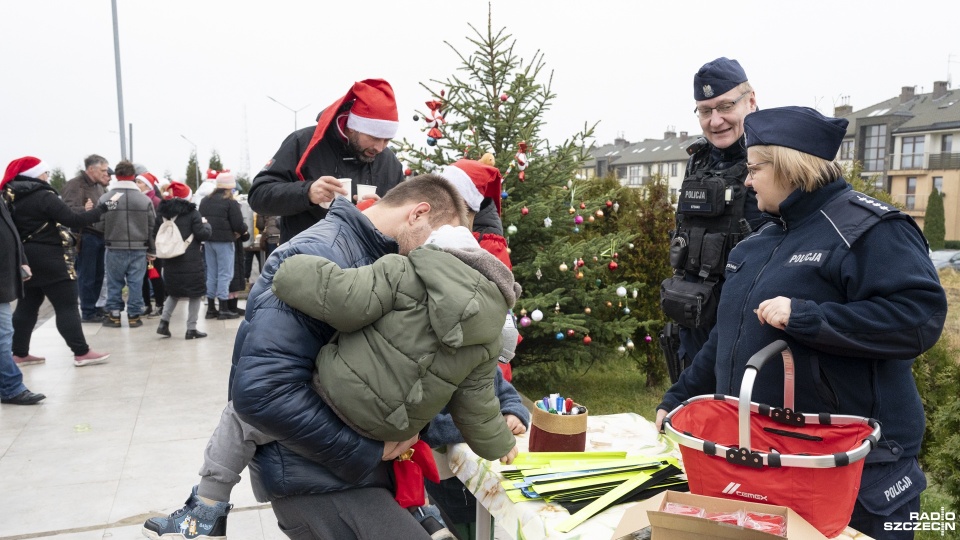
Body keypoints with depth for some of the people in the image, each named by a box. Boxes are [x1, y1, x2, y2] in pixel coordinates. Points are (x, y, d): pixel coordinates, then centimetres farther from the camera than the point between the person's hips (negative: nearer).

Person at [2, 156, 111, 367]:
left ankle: (20, 354, 19)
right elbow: (73, 220, -18)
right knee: (67, 306, -4)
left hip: (24, 258, 8)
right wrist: (100, 209, -10)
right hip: (47, 258, -8)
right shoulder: (43, 196, -16)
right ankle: (81, 353, -3)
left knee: (27, 306, 14)